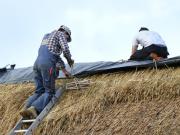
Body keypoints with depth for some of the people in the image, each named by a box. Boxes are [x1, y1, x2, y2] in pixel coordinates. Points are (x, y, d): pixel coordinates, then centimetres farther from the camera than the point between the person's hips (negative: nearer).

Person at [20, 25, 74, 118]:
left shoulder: (47, 36, 36)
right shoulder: (60, 33, 12)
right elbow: (65, 49, -5)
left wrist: (64, 70, 39)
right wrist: (69, 60, 14)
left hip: (37, 63, 8)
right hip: (47, 64, -7)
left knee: (39, 91, 8)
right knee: (49, 92, -7)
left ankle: (26, 108, -14)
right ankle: (34, 108, -28)